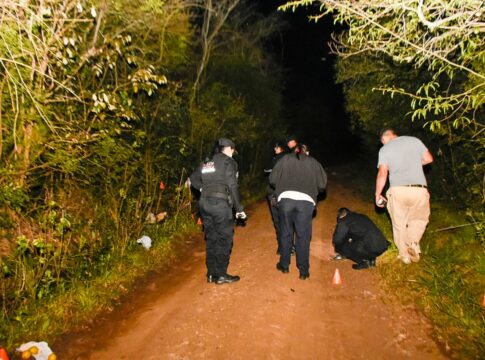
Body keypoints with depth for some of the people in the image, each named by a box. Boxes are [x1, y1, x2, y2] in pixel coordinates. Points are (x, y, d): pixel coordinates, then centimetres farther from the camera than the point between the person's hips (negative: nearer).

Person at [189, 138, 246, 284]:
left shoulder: (207, 162, 19)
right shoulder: (228, 162, -1)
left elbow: (193, 179, 19)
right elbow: (232, 186, -9)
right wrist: (239, 208, -5)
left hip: (204, 202, 7)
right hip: (220, 202, -7)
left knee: (211, 238, 13)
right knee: (224, 239, 3)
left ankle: (212, 274, 19)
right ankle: (221, 275, 8)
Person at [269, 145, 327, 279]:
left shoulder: (285, 159, 16)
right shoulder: (313, 163, 17)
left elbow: (272, 179, 12)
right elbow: (322, 184, 12)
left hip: (285, 198, 1)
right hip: (306, 201, 0)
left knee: (286, 233, 15)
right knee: (303, 236, 7)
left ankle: (284, 265, 26)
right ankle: (304, 271, 13)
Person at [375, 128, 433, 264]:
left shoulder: (384, 149, 4)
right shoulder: (414, 140, 9)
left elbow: (382, 174, -4)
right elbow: (428, 159, 12)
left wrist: (377, 194, 5)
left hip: (397, 190, -1)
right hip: (419, 189, 2)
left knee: (399, 224, 15)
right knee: (420, 219, 25)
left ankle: (404, 255, 22)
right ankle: (413, 242, 4)